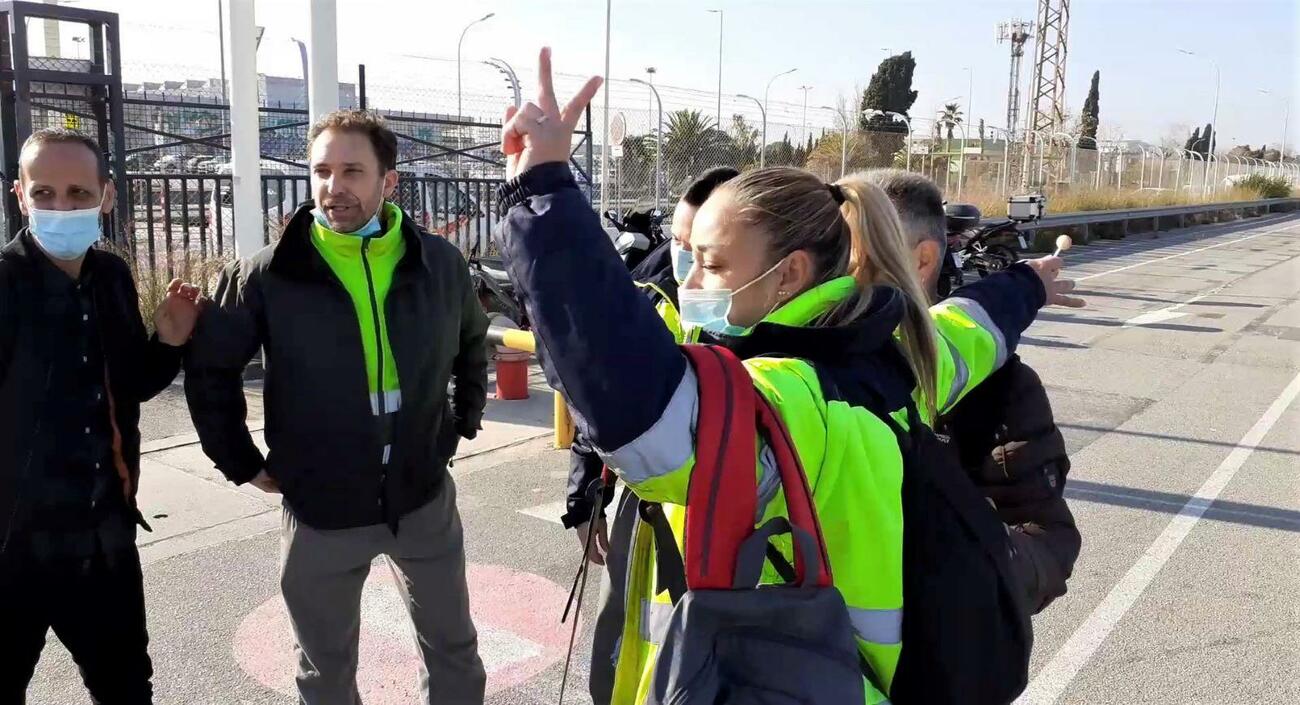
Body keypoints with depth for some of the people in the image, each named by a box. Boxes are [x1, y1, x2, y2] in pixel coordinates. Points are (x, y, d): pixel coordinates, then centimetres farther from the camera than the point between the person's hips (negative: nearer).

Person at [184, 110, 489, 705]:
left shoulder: (439, 263, -4)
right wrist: (244, 465, 0)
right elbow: (209, 369, 0)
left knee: (453, 647, 17)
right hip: (321, 509, -1)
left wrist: (464, 423, 9)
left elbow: (473, 344, 14)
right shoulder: (267, 276, -11)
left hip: (424, 498, 2)